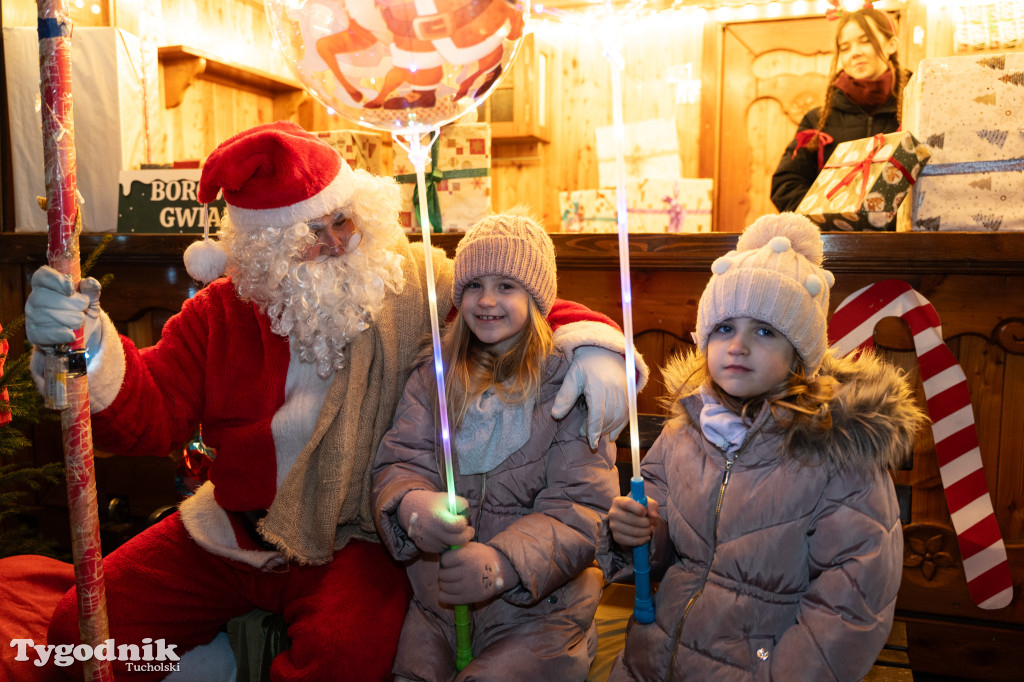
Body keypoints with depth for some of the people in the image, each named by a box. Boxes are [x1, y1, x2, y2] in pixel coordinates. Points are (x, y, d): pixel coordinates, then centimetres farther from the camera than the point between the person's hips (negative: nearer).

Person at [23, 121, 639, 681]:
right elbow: (149, 416, -5)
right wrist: (90, 346, -25)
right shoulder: (220, 312, 0)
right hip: (230, 533, 4)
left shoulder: (414, 285, -7)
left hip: (354, 540, -3)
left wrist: (593, 343, -24)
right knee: (81, 630, -2)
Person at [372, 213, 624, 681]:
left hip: (540, 612, -3)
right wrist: (409, 505, -27)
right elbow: (399, 462, -3)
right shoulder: (432, 375, 6)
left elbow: (583, 508, -13)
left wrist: (504, 561, -30)